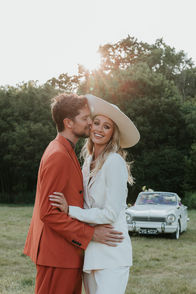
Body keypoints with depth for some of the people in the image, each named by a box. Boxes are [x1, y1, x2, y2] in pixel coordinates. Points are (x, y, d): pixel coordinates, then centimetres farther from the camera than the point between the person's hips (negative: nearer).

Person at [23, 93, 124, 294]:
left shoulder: (65, 152, 15)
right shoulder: (58, 156, -19)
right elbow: (48, 213, -22)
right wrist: (90, 233, -20)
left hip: (68, 252, 10)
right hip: (57, 255, -10)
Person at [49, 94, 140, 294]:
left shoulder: (114, 162, -13)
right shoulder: (89, 161, 12)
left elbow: (110, 214, -16)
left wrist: (70, 210, -13)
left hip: (111, 253, -8)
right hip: (90, 251, 8)